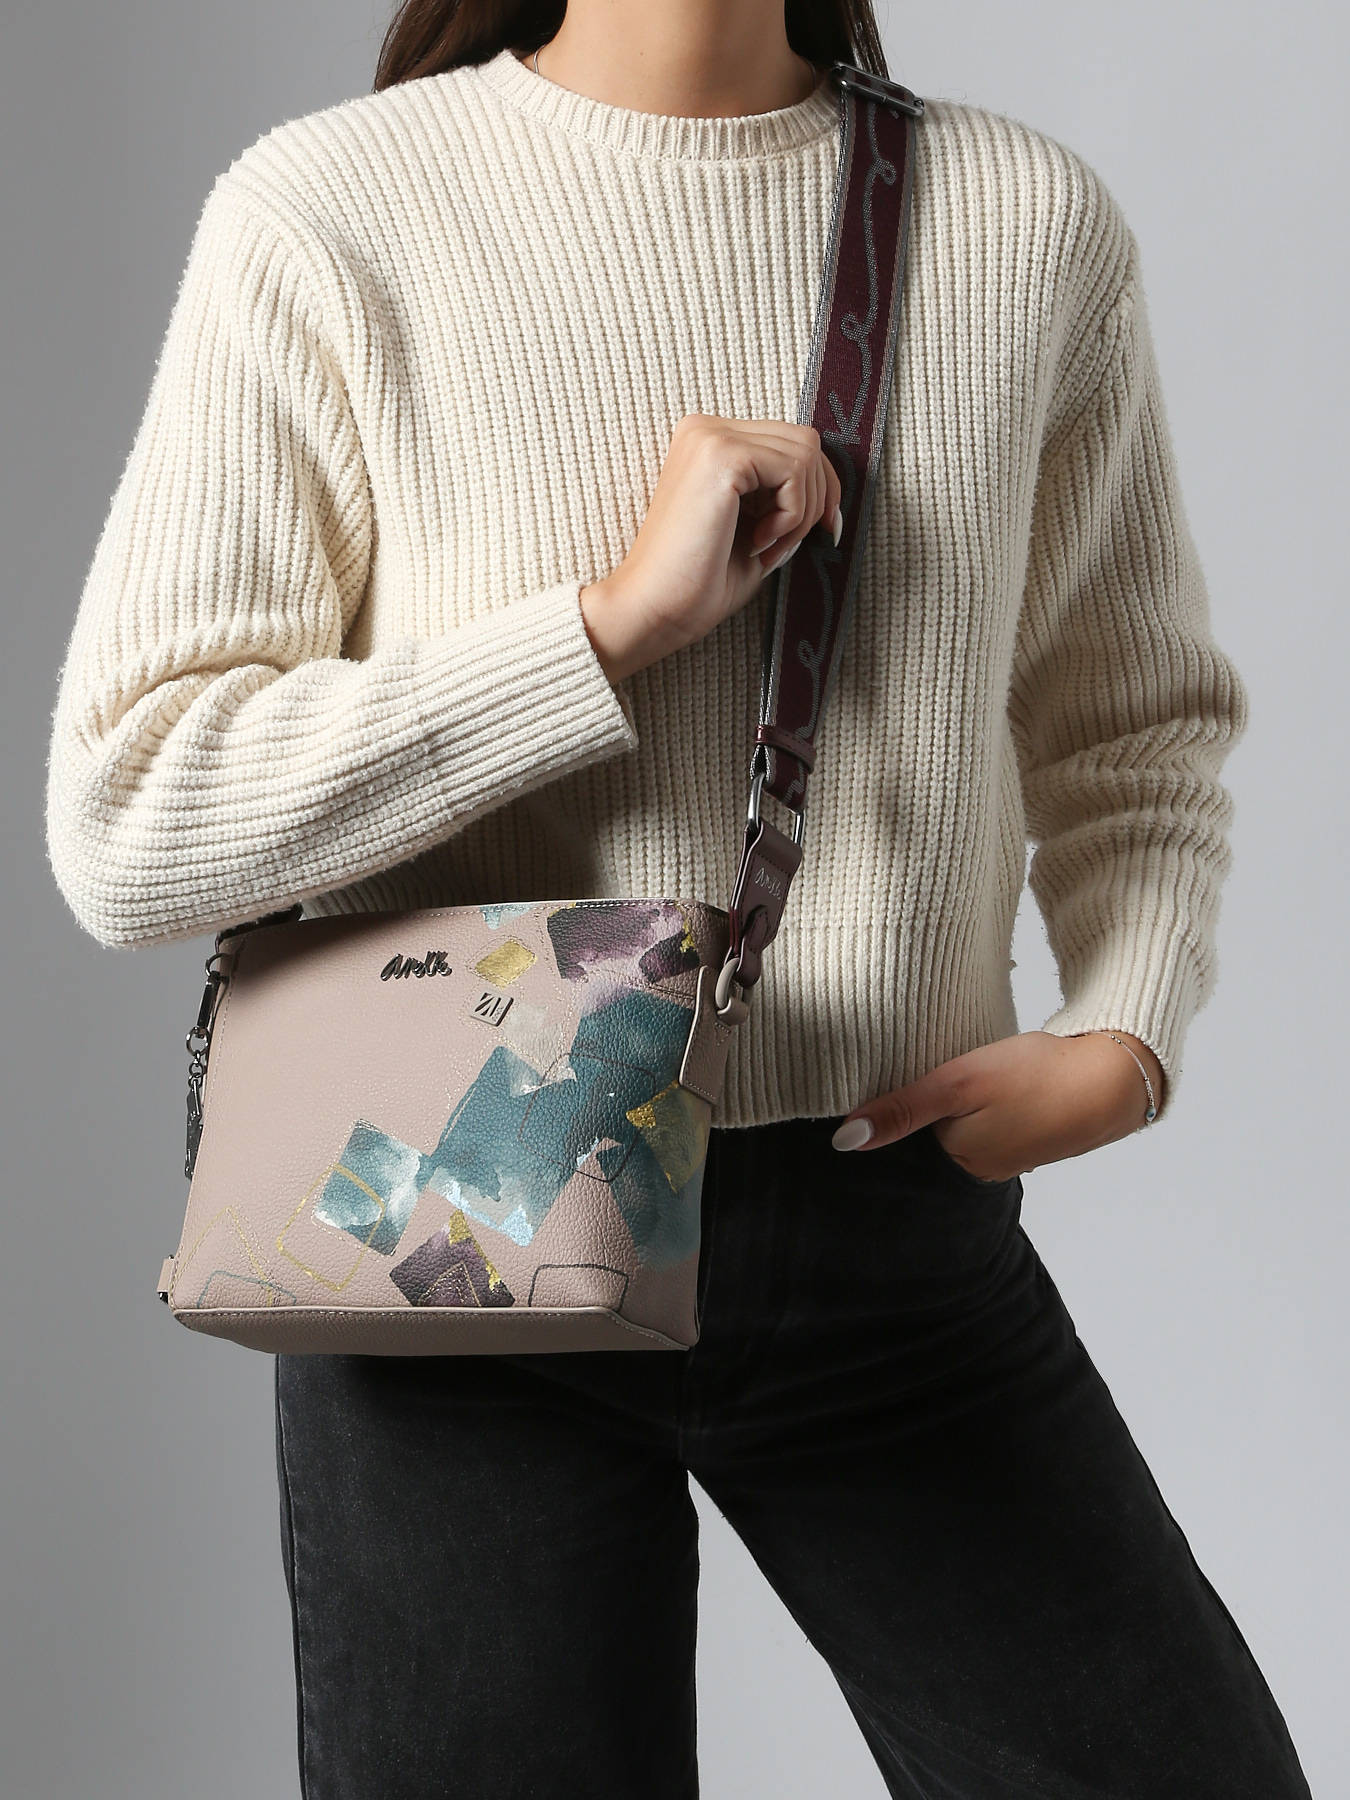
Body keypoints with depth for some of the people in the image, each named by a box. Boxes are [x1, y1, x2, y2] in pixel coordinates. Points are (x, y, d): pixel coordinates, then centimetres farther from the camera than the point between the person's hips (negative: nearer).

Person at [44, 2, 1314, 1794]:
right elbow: (126, 827, -13)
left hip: (901, 1228, 3)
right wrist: (617, 624, -19)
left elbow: (1140, 719, 14)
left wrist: (1123, 1036, -3)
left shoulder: (1034, 220, 1)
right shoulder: (329, 214, -8)